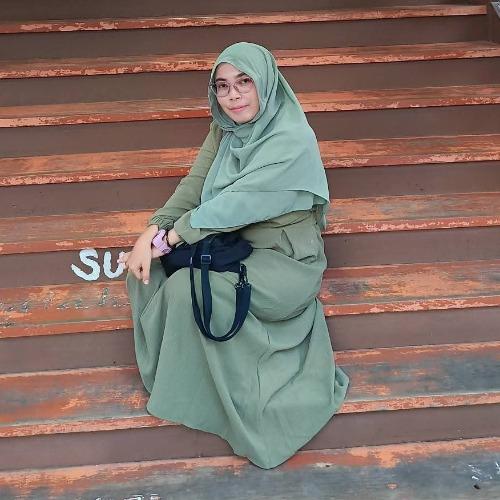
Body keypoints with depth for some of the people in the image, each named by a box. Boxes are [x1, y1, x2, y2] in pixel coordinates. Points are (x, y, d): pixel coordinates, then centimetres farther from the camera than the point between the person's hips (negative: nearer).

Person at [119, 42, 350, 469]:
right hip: (235, 248, 7)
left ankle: (193, 396, -3)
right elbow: (193, 187, -5)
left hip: (285, 263, -7)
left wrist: (170, 236, -23)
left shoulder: (293, 141, -22)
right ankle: (168, 372, 8)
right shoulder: (224, 130, 2)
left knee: (187, 288, -26)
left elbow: (236, 204, -27)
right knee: (147, 267, -9)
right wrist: (151, 233, -20)